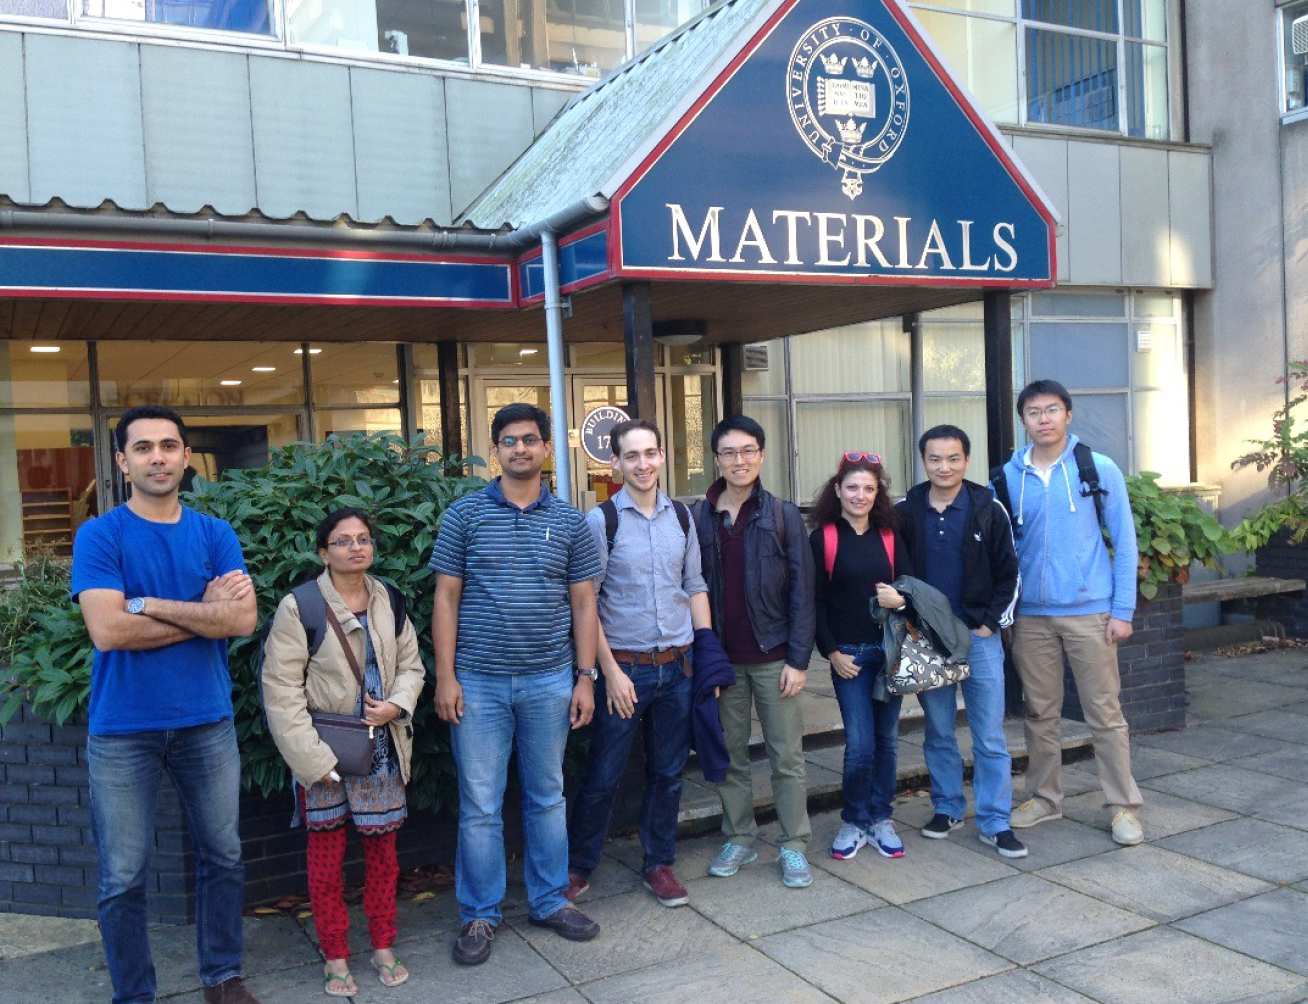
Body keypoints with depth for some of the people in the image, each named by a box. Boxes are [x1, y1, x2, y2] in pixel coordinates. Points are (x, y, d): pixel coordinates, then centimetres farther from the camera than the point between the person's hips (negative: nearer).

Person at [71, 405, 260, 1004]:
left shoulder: (215, 534, 2)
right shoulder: (99, 535, -5)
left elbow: (243, 619, -11)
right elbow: (108, 630, -18)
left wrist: (149, 603, -16)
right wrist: (206, 612, -12)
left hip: (207, 723, 3)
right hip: (122, 730, -2)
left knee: (223, 858, 13)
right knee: (122, 879, 7)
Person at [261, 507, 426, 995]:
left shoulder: (389, 600, 5)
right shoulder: (299, 607, -12)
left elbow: (411, 665, 12)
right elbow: (281, 689, -13)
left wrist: (398, 704, -9)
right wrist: (313, 758, -17)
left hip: (382, 746, 4)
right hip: (324, 752, -4)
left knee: (383, 849, 12)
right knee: (326, 856, 6)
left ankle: (383, 947, 28)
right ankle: (335, 958, 22)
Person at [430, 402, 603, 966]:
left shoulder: (570, 522, 4)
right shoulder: (465, 515, -1)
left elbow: (583, 603, 6)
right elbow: (446, 598, -1)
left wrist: (586, 677, 1)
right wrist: (445, 676, -6)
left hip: (549, 681, 2)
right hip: (479, 682, -1)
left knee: (547, 797, 13)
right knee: (479, 805, 5)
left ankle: (550, 902, 28)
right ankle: (478, 915, 19)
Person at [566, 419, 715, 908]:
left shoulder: (681, 516, 6)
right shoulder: (602, 519, -8)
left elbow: (695, 588, 12)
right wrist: (611, 672, -11)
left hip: (678, 666, 4)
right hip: (624, 667, -4)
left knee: (668, 773, 13)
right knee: (603, 776, 4)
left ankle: (659, 864, 29)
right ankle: (578, 866, 22)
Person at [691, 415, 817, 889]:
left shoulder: (783, 516, -3)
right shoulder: (698, 517, 1)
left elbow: (801, 591, -4)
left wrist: (798, 659, -9)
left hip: (773, 657, -1)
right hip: (721, 658, 2)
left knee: (787, 756, 5)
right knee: (730, 755, 11)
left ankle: (794, 846, 17)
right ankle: (739, 838, 25)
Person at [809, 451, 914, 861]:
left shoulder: (891, 535, 6)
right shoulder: (822, 538, -2)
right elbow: (815, 601, -1)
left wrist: (901, 599, -17)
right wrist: (831, 652, -6)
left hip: (890, 649, 3)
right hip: (848, 654, -3)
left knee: (886, 739, 9)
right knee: (860, 745, -5)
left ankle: (879, 819, 24)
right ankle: (853, 821, 15)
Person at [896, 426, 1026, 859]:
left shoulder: (988, 511, -3)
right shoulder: (905, 513, 0)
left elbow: (1007, 574, 2)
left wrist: (991, 622, -5)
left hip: (979, 636, -1)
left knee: (990, 736, 1)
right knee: (938, 732, 12)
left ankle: (995, 822, 10)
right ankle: (947, 808, 26)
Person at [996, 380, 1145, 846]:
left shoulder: (1099, 469, -2)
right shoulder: (1009, 477, 3)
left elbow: (1124, 542, -1)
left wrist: (1123, 610, -6)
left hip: (1090, 612, -2)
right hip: (1030, 615, 3)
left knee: (1105, 713, 2)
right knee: (1039, 713, 12)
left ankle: (1124, 806, 14)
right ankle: (1044, 798, 26)